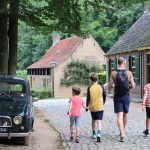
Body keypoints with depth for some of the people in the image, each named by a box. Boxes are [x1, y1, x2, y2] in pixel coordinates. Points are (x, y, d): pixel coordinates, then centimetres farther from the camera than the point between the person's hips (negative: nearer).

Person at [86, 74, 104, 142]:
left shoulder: (90, 88, -5)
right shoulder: (101, 87, -2)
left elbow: (88, 98, -3)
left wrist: (87, 106, 10)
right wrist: (103, 104, 23)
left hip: (92, 107, 1)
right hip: (100, 107, -1)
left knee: (93, 120, 19)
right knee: (99, 121, -4)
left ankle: (94, 134, 26)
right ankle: (99, 134, -25)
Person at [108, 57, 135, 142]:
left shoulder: (114, 73, -6)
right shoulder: (129, 73, -5)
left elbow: (110, 87, -5)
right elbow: (133, 86, -4)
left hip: (117, 97, -1)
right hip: (126, 96, 1)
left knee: (119, 116, -4)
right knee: (125, 115, 19)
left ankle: (122, 135, -17)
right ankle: (122, 131, 36)